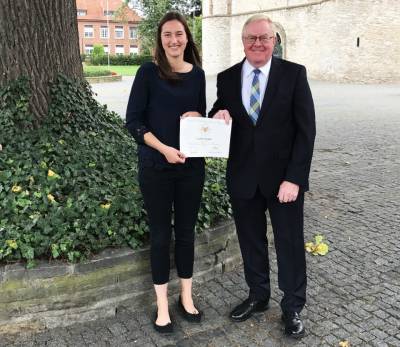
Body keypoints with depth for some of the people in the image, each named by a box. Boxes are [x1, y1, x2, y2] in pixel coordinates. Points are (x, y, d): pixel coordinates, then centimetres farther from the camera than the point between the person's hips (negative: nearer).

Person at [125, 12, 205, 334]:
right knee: (161, 234, 6)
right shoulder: (148, 72, -5)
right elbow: (133, 120, -7)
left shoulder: (197, 74, 6)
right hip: (156, 166, -3)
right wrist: (164, 148, -19)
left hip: (191, 164, 3)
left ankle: (186, 297, 28)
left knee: (186, 231, 12)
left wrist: (197, 116, -8)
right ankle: (162, 304, 21)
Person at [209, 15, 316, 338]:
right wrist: (218, 115, -14)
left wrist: (294, 178, -16)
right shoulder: (227, 78, 4)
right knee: (251, 241, 16)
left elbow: (306, 129, -9)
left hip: (284, 178, -3)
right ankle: (258, 295, 37)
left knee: (290, 244, 9)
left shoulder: (294, 74, -6)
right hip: (243, 177, 3)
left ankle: (292, 307, 28)